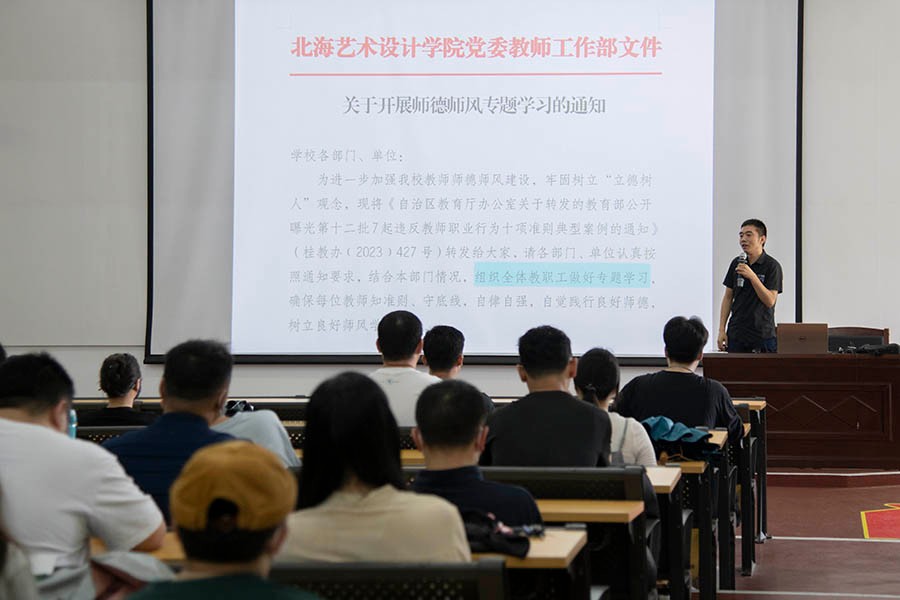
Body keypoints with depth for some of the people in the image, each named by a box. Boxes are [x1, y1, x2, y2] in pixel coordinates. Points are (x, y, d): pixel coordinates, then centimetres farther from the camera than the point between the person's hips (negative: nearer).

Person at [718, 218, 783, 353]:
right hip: (736, 334, 4)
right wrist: (721, 329, 6)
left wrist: (752, 276, -21)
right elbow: (728, 297, 12)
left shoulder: (772, 266, -6)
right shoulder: (736, 263, 9)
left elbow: (770, 301, -13)